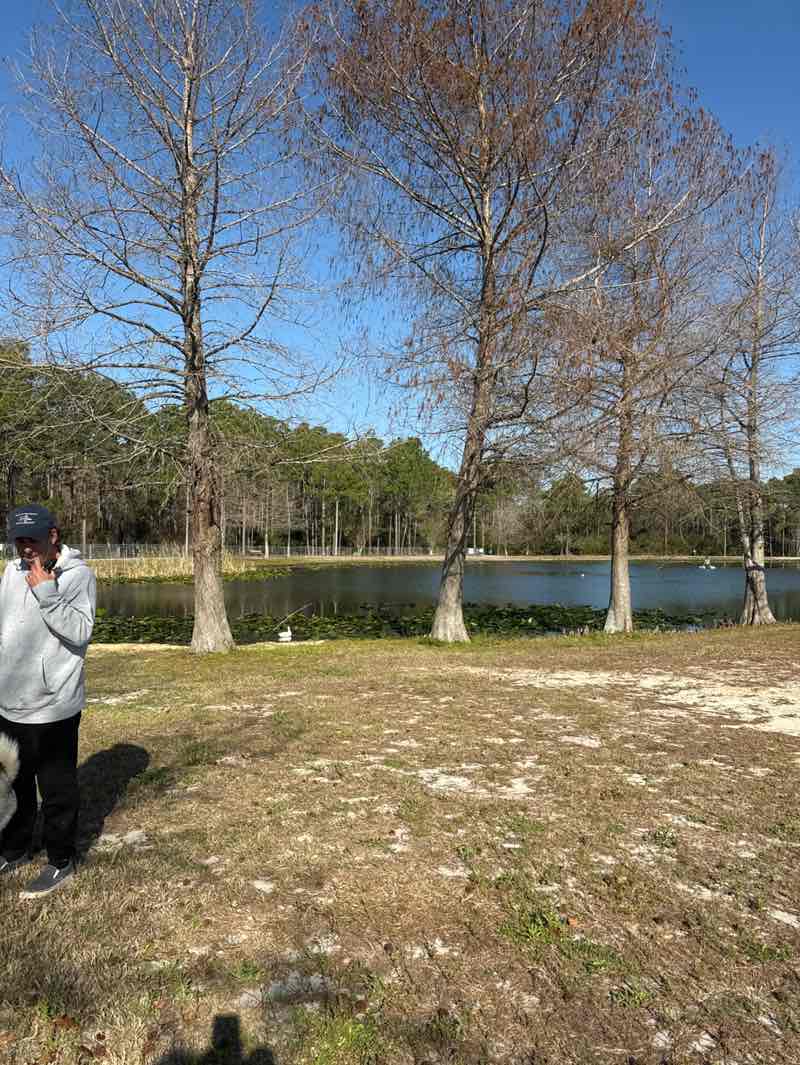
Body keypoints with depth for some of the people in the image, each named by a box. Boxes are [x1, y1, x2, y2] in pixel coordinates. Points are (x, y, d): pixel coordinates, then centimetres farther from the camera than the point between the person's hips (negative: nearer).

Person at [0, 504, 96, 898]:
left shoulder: (78, 574, -13)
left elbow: (80, 631, -22)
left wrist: (47, 593, -27)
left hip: (52, 706, -6)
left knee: (57, 789, 7)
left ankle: (61, 861, 25)